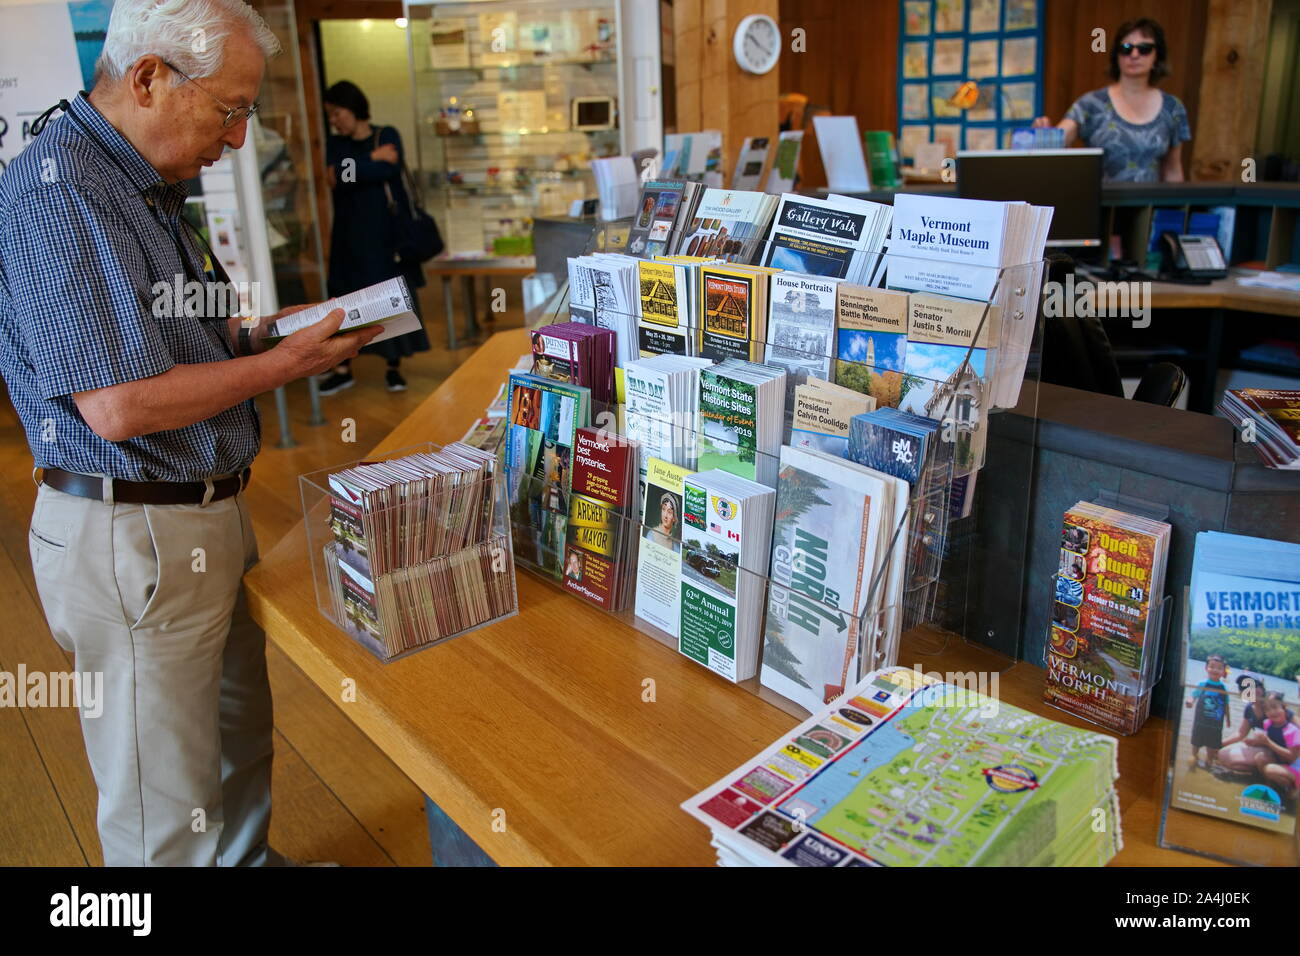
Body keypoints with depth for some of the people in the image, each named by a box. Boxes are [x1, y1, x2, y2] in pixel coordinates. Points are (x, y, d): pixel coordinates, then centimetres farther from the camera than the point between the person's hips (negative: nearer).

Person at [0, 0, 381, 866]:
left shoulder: (144, 187, 12)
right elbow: (119, 406, -26)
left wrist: (247, 337, 5)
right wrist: (281, 364, -16)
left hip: (206, 513, 10)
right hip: (133, 537, -10)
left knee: (240, 734, 25)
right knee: (168, 811, 6)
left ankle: (247, 858, 45)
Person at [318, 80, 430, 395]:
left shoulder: (387, 135, 3)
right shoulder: (335, 144, 10)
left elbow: (389, 170, -17)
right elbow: (335, 177, -9)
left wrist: (347, 172, -11)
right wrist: (373, 159, -11)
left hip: (388, 228, -2)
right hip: (351, 232, 2)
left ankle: (394, 366, 11)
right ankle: (343, 369, 8)